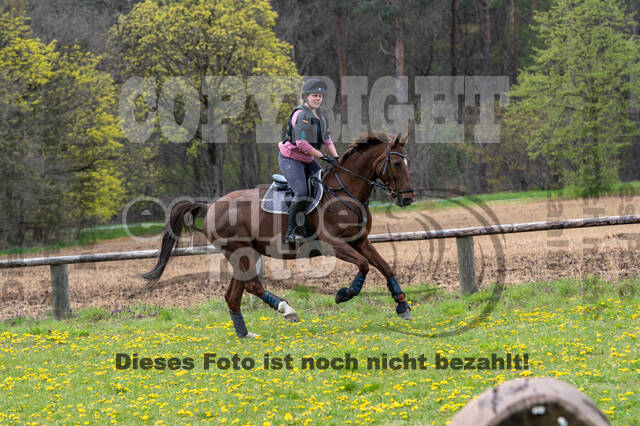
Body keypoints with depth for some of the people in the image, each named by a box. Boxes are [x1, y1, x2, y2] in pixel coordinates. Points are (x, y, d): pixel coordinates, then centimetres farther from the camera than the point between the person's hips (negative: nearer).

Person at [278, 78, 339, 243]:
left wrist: (336, 158, 0)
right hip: (290, 159, -9)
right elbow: (301, 144, -26)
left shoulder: (321, 114, 6)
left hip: (307, 160, 9)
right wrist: (323, 157, -21)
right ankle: (290, 233, -20)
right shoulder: (301, 114, -21)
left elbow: (326, 138, 13)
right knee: (302, 194, -24)